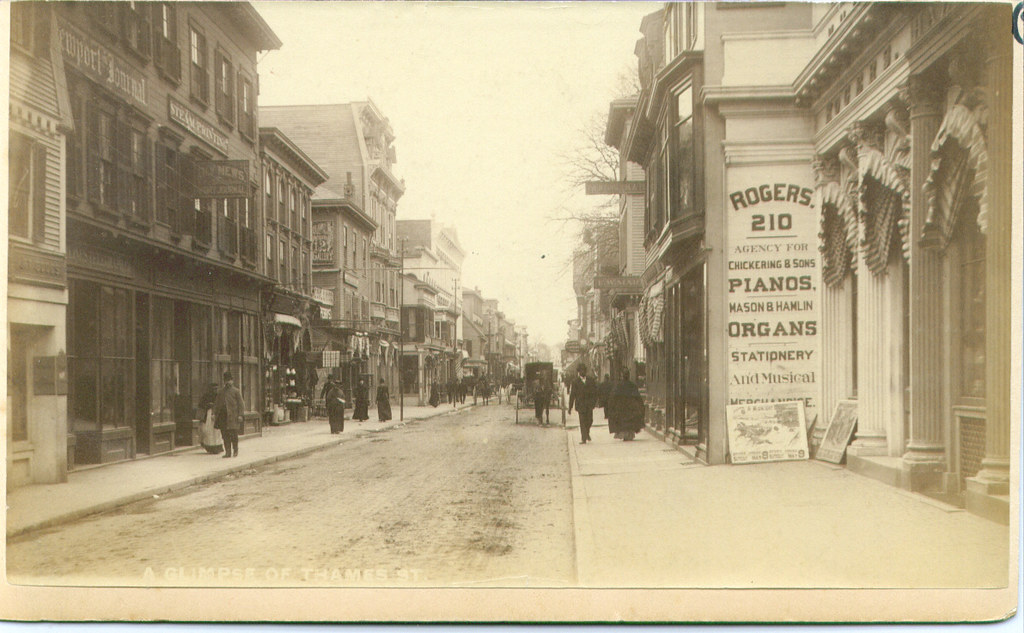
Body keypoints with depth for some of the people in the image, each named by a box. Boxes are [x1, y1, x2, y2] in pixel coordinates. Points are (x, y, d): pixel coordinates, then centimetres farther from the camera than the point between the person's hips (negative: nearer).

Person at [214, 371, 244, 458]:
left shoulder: (236, 391, 5)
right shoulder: (221, 392, 18)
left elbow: (240, 404, 0)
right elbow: (217, 404, 20)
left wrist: (240, 415, -9)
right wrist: (215, 414, 9)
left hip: (232, 415, -4)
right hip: (223, 415, 4)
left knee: (233, 434, -5)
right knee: (225, 435, 2)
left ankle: (235, 450, 8)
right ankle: (227, 452, 6)